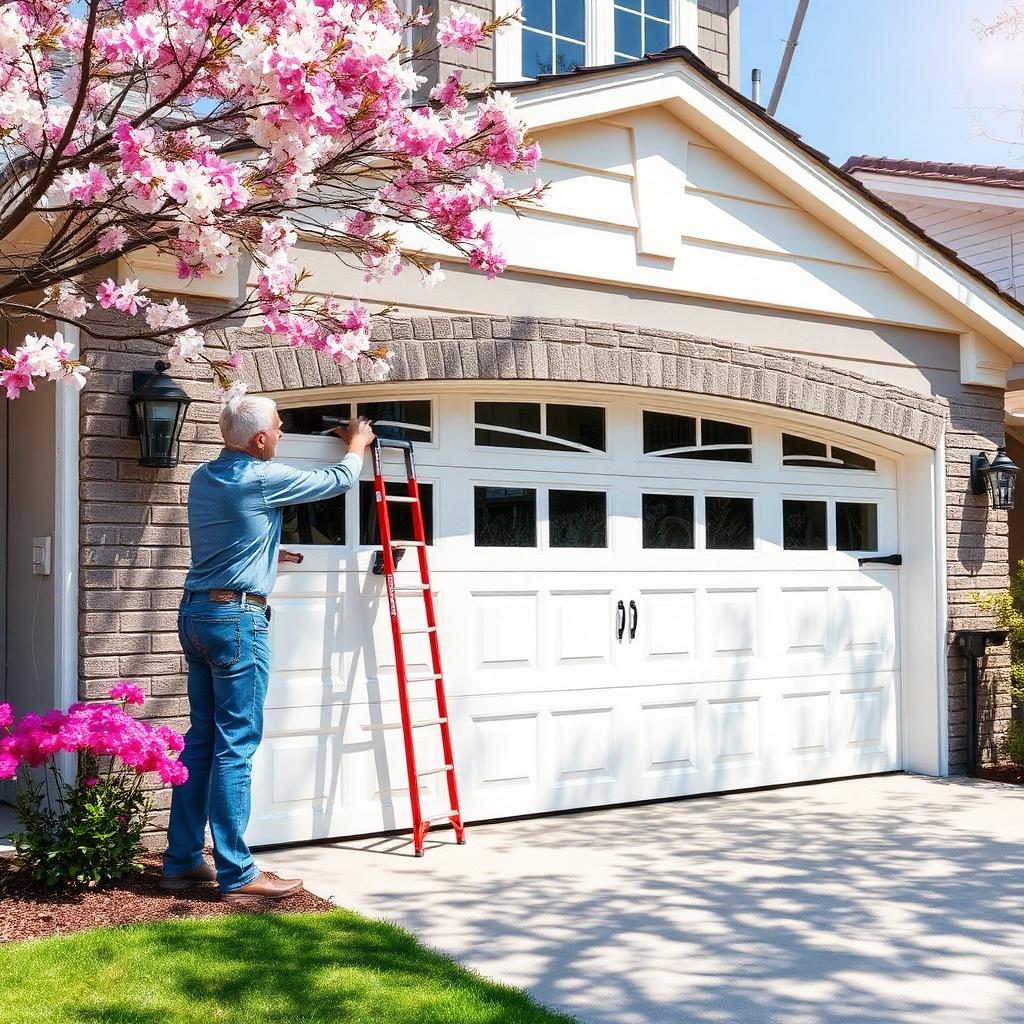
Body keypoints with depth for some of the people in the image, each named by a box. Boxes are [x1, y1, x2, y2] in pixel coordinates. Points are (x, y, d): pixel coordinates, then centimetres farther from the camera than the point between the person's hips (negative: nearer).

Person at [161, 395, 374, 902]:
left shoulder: (202, 478, 13)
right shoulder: (263, 478, -11)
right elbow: (339, 480, 2)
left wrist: (269, 554, 37)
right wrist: (357, 443, 21)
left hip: (196, 612, 9)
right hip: (237, 617, -9)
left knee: (202, 737, 13)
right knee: (235, 745, -6)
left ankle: (182, 860, 19)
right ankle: (237, 875, -1)